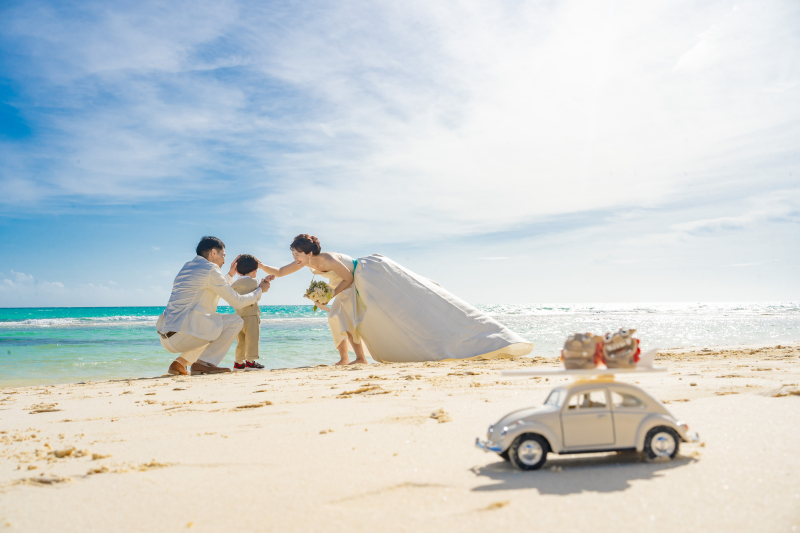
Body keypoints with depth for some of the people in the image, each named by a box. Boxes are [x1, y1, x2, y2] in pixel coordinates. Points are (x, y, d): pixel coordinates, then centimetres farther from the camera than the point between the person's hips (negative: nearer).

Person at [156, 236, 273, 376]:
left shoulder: (187, 267, 21)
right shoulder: (210, 269, -6)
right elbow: (237, 302, -3)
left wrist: (230, 275, 40)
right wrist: (260, 290, 12)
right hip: (183, 336, -9)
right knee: (236, 321, 0)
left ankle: (180, 362, 15)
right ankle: (203, 363, -6)